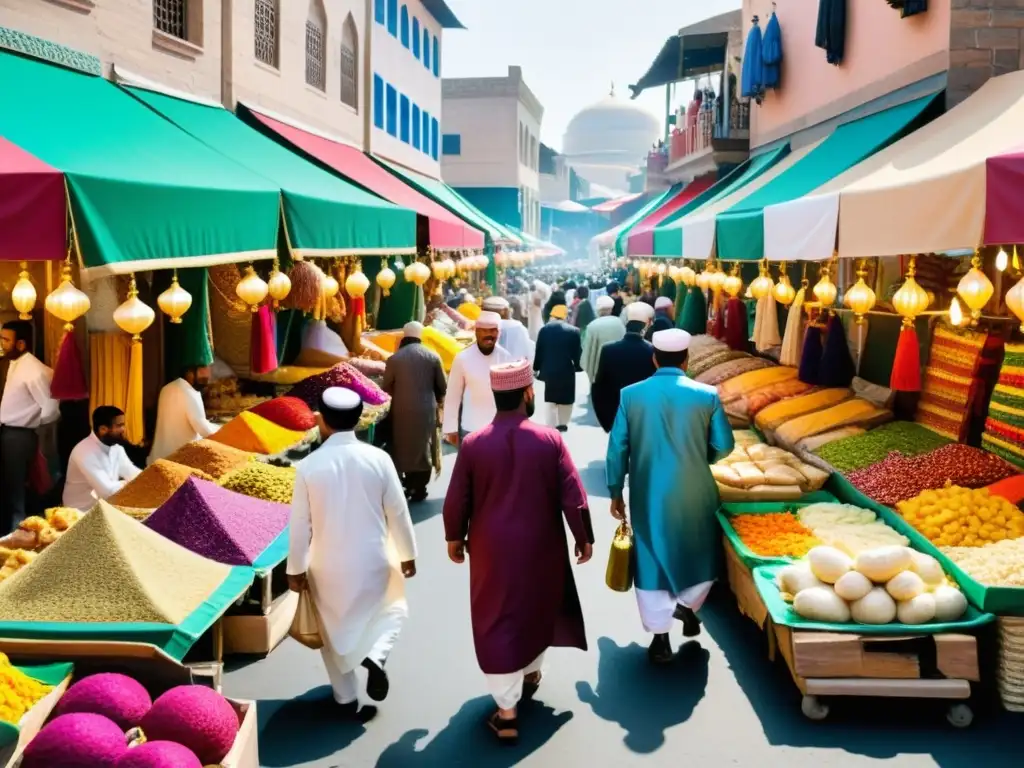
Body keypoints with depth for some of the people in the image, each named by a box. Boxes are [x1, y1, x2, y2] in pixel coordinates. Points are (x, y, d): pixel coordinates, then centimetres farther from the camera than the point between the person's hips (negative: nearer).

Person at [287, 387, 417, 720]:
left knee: (335, 631, 20)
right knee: (392, 609, 25)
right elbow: (398, 512, -5)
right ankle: (375, 657, -2)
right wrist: (407, 554, 10)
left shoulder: (309, 466, -14)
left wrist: (296, 569, 5)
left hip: (328, 565, 0)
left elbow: (300, 524, -8)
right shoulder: (378, 459, -12)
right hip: (373, 560, 0)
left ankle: (347, 699, 28)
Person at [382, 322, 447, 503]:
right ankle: (419, 488, 12)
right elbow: (443, 386, 2)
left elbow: (386, 387, 1)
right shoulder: (432, 356, -3)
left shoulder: (394, 358, -6)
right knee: (423, 448, 10)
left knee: (403, 447, 12)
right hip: (426, 410, 0)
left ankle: (408, 486, 16)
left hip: (402, 410, 0)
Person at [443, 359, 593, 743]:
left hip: (492, 549, -1)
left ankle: (506, 712, 5)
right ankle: (531, 673, 46)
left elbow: (456, 500, -4)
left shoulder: (473, 444, -12)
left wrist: (455, 537, 13)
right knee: (537, 609, 25)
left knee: (497, 623, 5)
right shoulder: (550, 440, -12)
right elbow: (573, 496, -9)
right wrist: (584, 537, 5)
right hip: (541, 547, 1)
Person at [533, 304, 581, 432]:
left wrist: (536, 368, 10)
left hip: (549, 371, 2)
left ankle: (551, 427, 8)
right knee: (565, 400, 16)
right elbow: (577, 353, -3)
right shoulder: (573, 331, -6)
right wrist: (578, 366, 12)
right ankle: (562, 424, 22)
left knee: (551, 400, 12)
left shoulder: (544, 330, -2)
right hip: (566, 371, -1)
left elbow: (539, 352, 0)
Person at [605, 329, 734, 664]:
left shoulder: (631, 395, -6)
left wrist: (616, 491, 8)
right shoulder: (706, 395, -8)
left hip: (649, 494, 1)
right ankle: (686, 605, 15)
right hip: (694, 493, 0)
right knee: (699, 553, 24)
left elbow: (617, 448, -3)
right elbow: (723, 446, -3)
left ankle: (661, 637, 11)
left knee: (652, 559, 9)